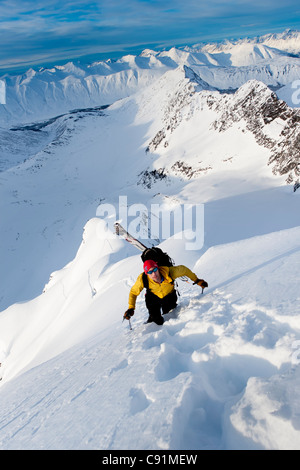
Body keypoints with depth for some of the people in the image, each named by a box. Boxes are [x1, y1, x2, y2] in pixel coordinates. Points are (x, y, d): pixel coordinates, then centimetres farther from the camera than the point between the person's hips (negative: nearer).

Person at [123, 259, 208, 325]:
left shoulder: (169, 272, -37)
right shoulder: (142, 279, -33)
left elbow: (183, 269, -16)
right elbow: (133, 292, -13)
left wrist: (196, 280, -4)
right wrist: (131, 308, -20)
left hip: (169, 295, 1)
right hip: (153, 298, -1)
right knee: (159, 322, -10)